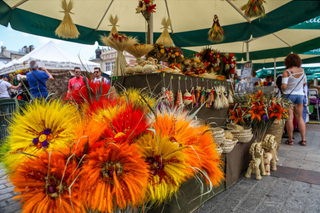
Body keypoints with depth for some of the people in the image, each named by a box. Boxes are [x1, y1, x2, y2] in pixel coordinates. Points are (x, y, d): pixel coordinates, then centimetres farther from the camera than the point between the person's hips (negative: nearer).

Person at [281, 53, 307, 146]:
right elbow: (304, 83, 11)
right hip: (300, 95, 4)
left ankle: (290, 140, 7)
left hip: (289, 95, -4)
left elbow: (283, 86, -22)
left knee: (290, 118, 1)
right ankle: (303, 139, 14)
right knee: (300, 117, 12)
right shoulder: (302, 70, 2)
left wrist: (282, 88, 0)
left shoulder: (286, 72, -14)